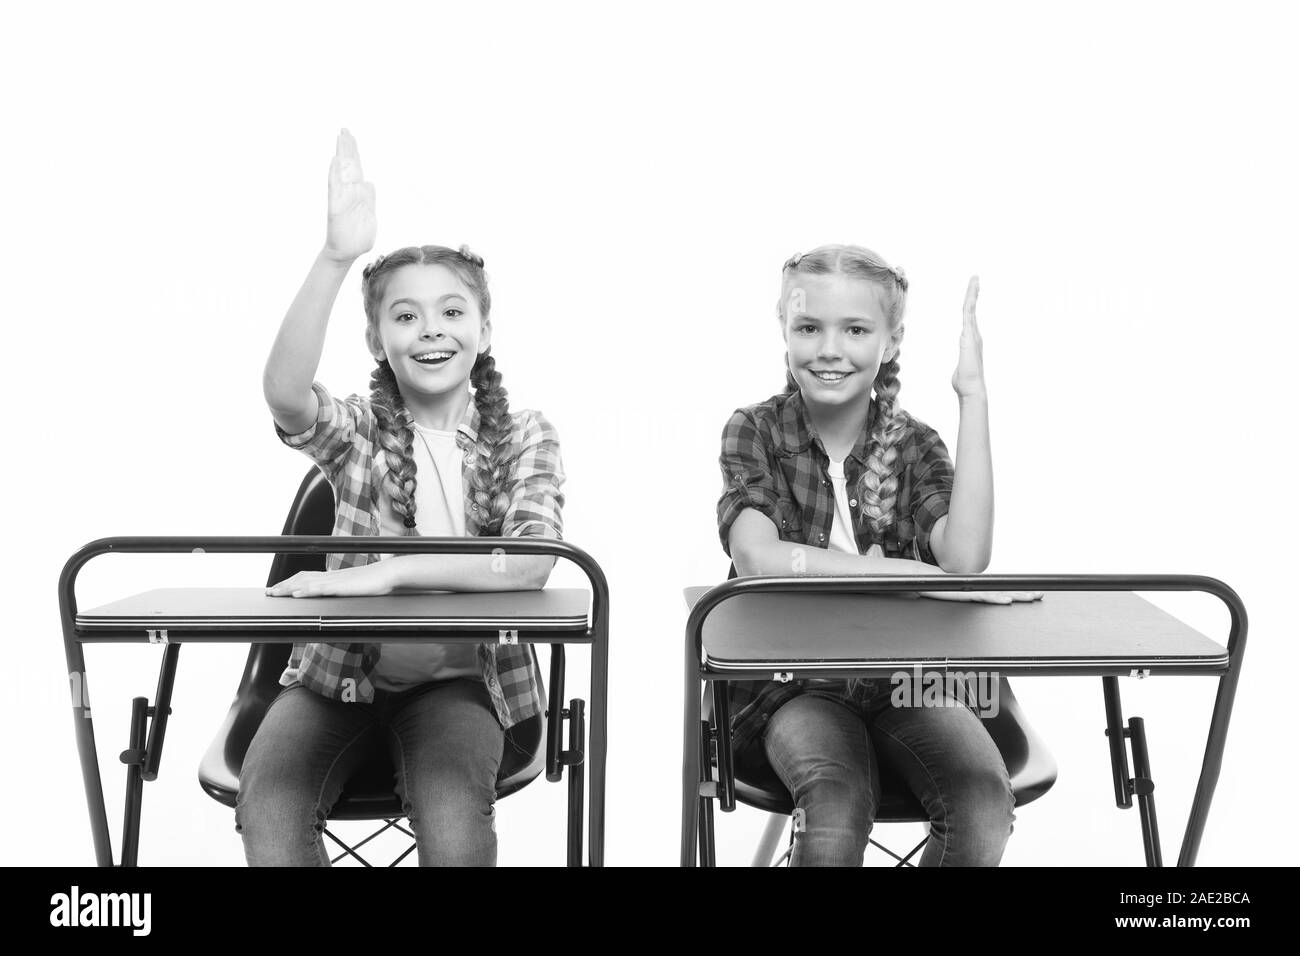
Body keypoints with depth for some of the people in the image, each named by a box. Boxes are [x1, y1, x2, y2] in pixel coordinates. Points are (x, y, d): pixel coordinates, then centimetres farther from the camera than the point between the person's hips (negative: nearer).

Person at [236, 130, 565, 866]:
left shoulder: (525, 438, 0)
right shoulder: (357, 431, 0)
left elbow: (533, 562, -18)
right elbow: (285, 393, -24)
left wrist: (388, 572, -28)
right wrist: (335, 258, -36)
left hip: (460, 674, 0)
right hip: (342, 667, 1)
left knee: (452, 825, -30)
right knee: (268, 817, -26)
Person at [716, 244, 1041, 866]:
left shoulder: (913, 445, 3)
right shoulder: (754, 433, -2)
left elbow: (964, 558, -17)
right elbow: (758, 559, -22)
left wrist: (973, 398, -17)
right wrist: (918, 575, -25)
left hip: (907, 672, 3)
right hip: (795, 680, -2)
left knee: (984, 808, -25)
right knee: (839, 811, -34)